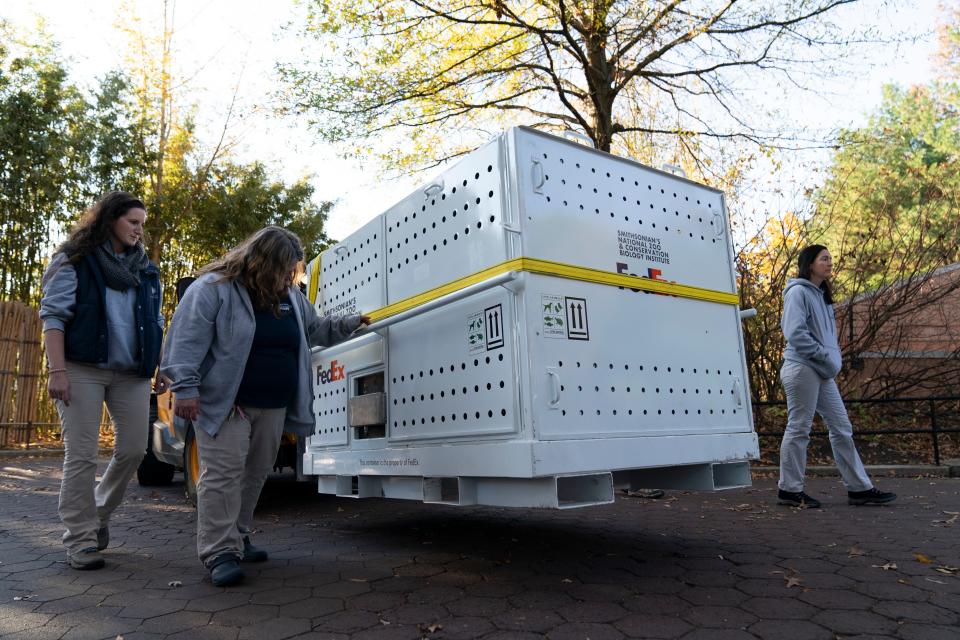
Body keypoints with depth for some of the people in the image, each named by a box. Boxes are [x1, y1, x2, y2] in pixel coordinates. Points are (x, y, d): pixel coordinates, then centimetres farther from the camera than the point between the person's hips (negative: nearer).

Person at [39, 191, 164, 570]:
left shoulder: (145, 269, 17)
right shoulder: (75, 260, 2)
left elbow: (156, 323, 18)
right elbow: (53, 315, -5)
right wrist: (57, 370, -14)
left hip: (131, 374, 5)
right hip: (83, 369, -4)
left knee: (133, 449, 3)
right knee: (81, 455, -2)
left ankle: (99, 514, 27)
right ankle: (80, 540, 8)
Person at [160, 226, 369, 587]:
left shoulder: (290, 297, 13)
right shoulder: (213, 289, -9)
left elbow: (316, 330, 26)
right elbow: (188, 340, -13)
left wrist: (352, 323, 16)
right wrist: (185, 388, -19)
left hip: (273, 407, 7)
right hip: (224, 405, -7)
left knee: (255, 474, 13)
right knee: (223, 474, -7)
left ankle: (238, 539, 28)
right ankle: (219, 553, 0)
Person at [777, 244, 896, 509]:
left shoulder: (821, 295, 19)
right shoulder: (798, 292, -8)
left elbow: (827, 335, 21)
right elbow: (795, 333, -18)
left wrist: (834, 359, 4)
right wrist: (826, 357, -14)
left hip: (823, 373, 9)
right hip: (802, 368, -9)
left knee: (842, 428, 9)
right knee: (798, 429, -3)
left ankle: (860, 488, 16)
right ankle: (790, 490, 5)